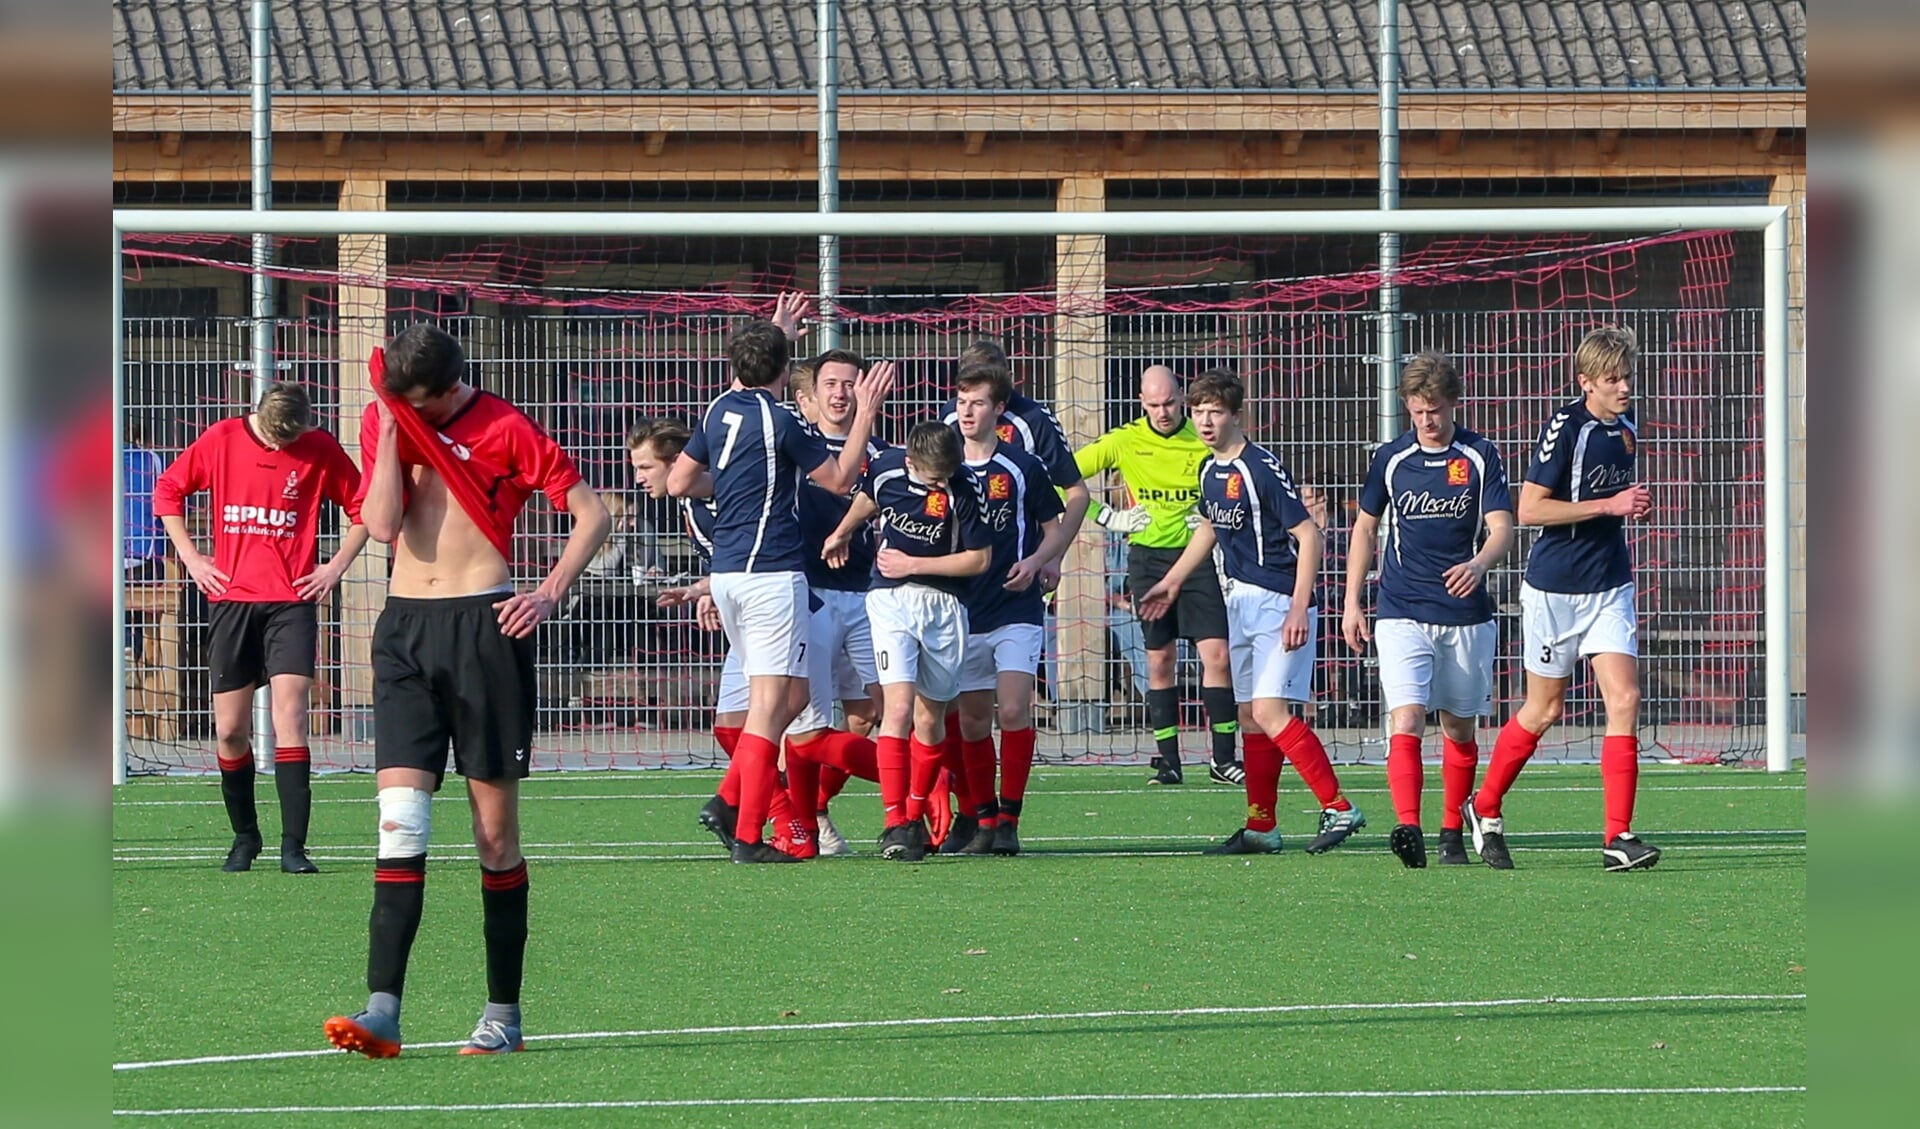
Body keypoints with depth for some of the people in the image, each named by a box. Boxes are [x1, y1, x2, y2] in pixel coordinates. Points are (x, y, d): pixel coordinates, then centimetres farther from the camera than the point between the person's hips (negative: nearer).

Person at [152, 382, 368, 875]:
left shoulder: (321, 450, -1)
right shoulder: (221, 440, 0)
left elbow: (362, 507, 10)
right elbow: (167, 491, 11)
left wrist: (337, 566, 2)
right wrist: (191, 557, 5)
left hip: (292, 601, -2)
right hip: (230, 599, 2)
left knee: (289, 713, -15)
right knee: (230, 730, 3)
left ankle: (294, 846, -15)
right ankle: (244, 838, 22)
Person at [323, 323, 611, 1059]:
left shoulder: (503, 429, -4)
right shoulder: (383, 424, 8)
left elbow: (590, 512, -1)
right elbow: (381, 523, -4)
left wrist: (551, 594, -12)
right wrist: (390, 430, -8)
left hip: (484, 625, -3)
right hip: (405, 625, 3)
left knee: (495, 826, 2)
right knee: (399, 820, -7)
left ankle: (503, 1012, 11)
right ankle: (383, 1011, -14)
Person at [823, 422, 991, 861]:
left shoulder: (963, 489, -15)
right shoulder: (886, 467, -8)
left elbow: (979, 559, -11)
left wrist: (912, 564, -12)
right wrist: (843, 532, 30)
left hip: (944, 606, 0)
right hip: (891, 599, 0)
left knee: (930, 718, 8)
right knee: (898, 707, -16)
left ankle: (916, 816, 26)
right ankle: (895, 824, -20)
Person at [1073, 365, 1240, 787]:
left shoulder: (1205, 442, -2)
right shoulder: (1124, 442, -1)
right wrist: (1109, 518, -3)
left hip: (1198, 556, -1)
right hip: (1148, 558, 1)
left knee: (1217, 654, -8)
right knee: (1160, 660, 2)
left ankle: (1224, 758, -2)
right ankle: (1167, 760, 8)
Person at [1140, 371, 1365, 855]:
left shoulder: (1262, 468, -16)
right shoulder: (1209, 471, 10)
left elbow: (1308, 535, -17)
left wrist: (1299, 609, -22)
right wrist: (1170, 583, 31)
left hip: (1280, 604, -9)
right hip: (1240, 602, 9)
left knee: (1270, 711, -17)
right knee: (1250, 715, 9)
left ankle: (1338, 809, -13)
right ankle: (1261, 828, 14)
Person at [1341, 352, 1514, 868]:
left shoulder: (1481, 457, 0)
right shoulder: (1391, 458, 4)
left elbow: (1502, 527, -8)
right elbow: (1366, 526, 15)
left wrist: (1479, 564, -30)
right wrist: (1352, 602, 11)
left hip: (1466, 613, 0)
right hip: (1402, 613, 0)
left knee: (1459, 727, 11)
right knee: (1406, 721, -17)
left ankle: (1452, 832, 25)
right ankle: (1408, 827, -29)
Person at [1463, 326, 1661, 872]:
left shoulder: (1626, 427, 8)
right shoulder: (1565, 428, -15)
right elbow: (1529, 508, -21)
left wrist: (1633, 505, 10)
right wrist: (1608, 505, -23)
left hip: (1609, 589, 5)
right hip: (1554, 590, -5)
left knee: (1624, 699, -10)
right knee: (1544, 709, 6)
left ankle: (1619, 836, -10)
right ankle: (1484, 809, 28)